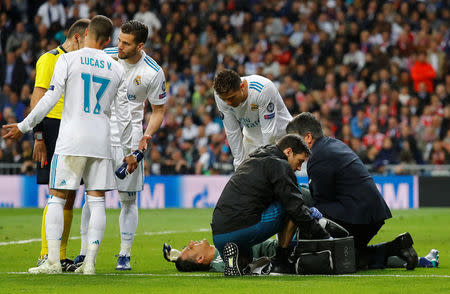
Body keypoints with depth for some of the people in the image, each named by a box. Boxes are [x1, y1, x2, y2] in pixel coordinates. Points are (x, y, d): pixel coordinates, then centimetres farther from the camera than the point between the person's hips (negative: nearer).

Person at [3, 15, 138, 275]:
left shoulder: (68, 60, -2)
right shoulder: (117, 69, 9)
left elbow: (50, 99, -8)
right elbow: (123, 114, 11)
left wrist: (24, 127, 0)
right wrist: (128, 151, 19)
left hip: (71, 140, -3)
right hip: (101, 142, 3)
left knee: (57, 198, 2)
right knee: (97, 200, 5)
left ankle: (53, 261, -5)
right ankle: (90, 262, -1)